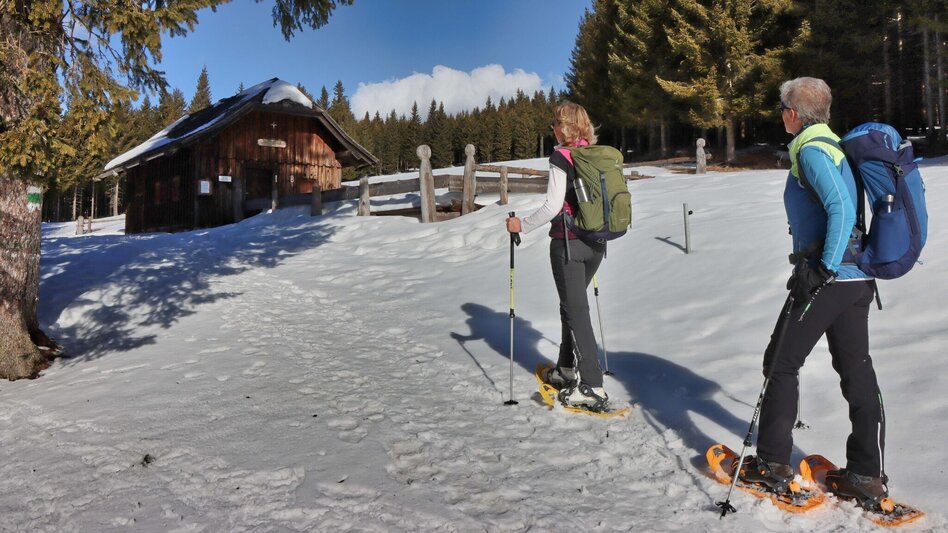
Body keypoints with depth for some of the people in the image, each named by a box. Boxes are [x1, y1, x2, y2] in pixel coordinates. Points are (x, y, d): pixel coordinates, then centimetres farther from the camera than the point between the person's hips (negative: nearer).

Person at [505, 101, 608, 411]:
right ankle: (566, 370, 32)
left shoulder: (561, 158, -12)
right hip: (596, 243, 7)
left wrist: (522, 226, -7)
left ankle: (592, 387, -3)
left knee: (576, 310, -2)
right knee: (572, 304, 20)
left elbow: (553, 206, -19)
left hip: (568, 243, -7)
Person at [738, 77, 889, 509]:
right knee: (857, 372, 10)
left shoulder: (810, 150, -10)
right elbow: (848, 209, 20)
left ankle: (772, 464, 12)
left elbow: (841, 209, -22)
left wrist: (825, 268, -19)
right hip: (857, 277, 9)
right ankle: (867, 477, 16)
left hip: (828, 276, -9)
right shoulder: (835, 146, 17)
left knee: (781, 363, 3)